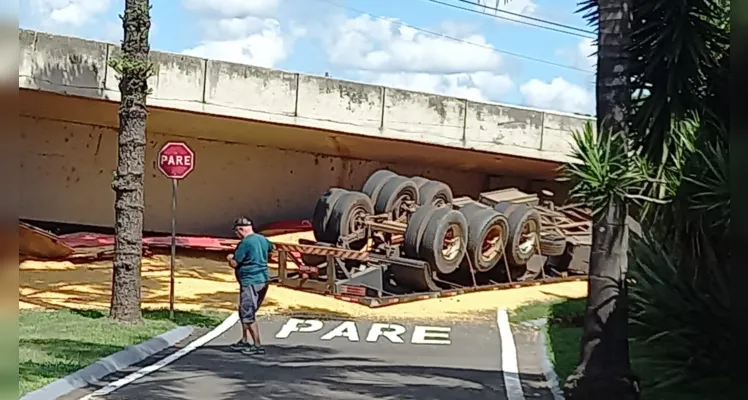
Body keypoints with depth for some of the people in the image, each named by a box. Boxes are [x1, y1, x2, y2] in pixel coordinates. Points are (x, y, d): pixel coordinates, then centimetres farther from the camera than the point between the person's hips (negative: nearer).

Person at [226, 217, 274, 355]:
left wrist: (229, 258, 7)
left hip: (250, 282, -9)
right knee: (245, 312, 20)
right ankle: (244, 341, 28)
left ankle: (258, 345, -5)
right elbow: (271, 248, 31)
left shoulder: (245, 243, -17)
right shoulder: (262, 239, 9)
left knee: (248, 314, -5)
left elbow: (234, 264, -14)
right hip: (263, 280, 9)